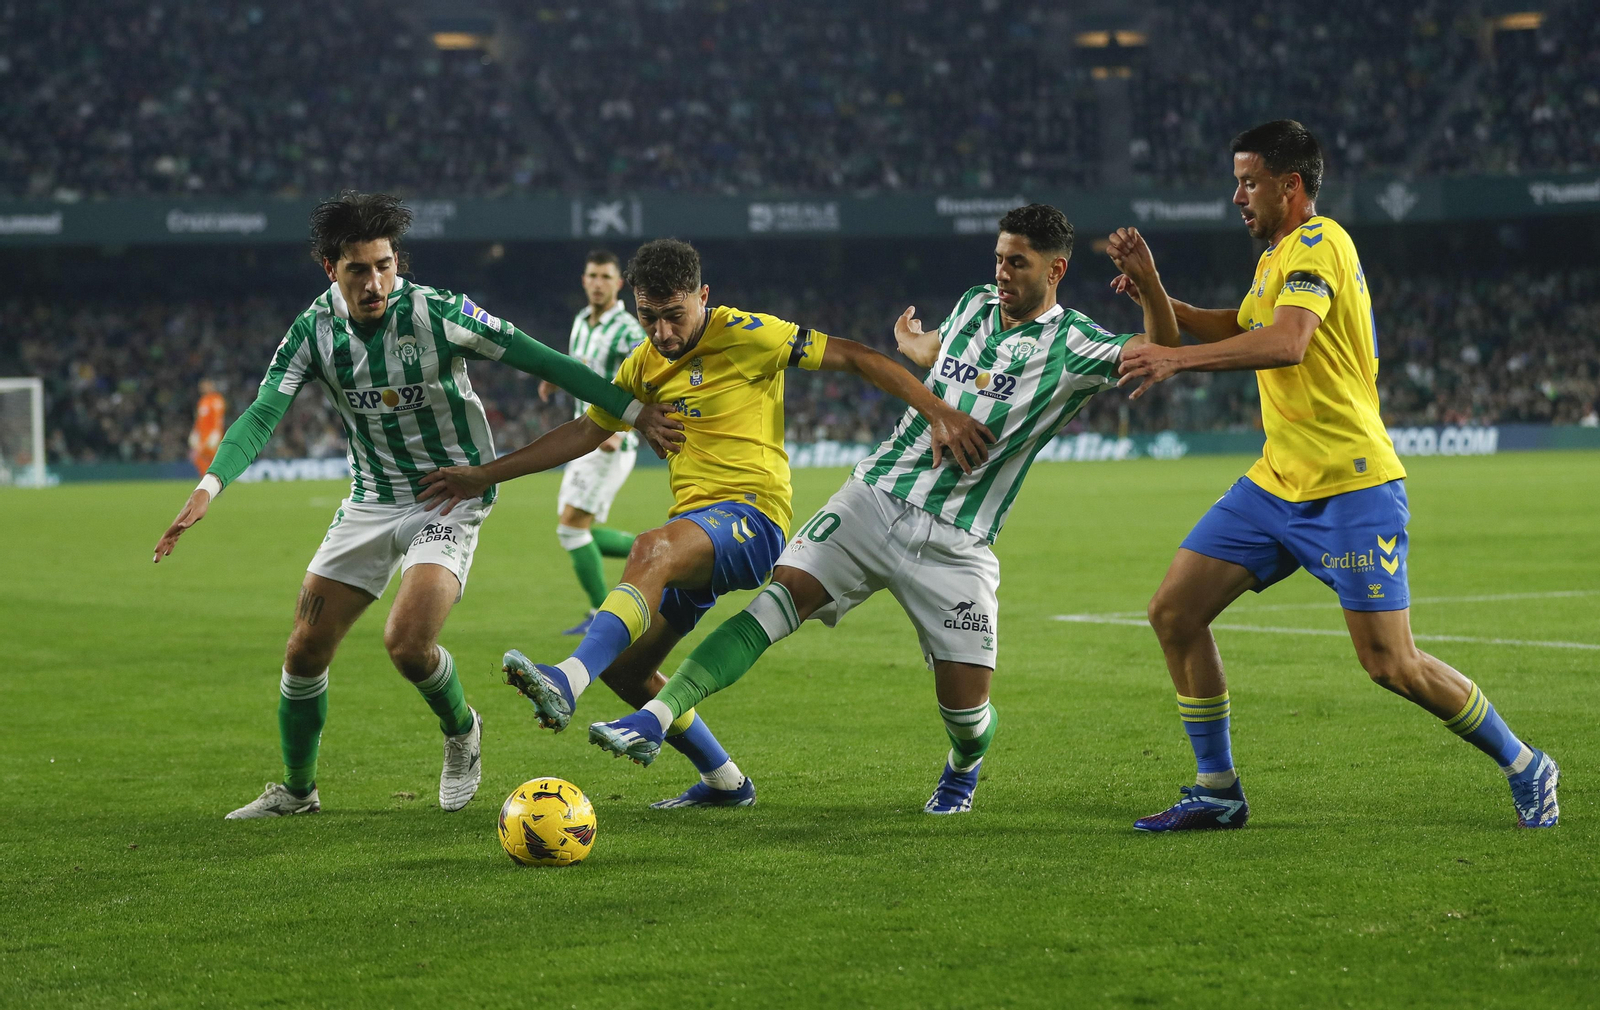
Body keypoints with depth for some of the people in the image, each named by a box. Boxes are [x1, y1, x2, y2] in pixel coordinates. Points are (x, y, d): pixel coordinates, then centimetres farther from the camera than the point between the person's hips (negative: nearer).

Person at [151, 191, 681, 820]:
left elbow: (540, 362, -12)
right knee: (305, 651, 1)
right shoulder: (314, 330, -8)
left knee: (407, 643, -24)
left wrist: (634, 411, -11)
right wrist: (208, 488, -33)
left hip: (450, 499, -4)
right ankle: (297, 790, 24)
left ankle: (461, 733, 10)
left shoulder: (438, 314, -18)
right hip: (370, 501, 4)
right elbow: (262, 415, -16)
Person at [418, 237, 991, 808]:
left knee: (653, 549, -38)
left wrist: (939, 413, -19)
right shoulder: (646, 364, 14)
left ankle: (566, 682, -55)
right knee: (623, 669, 5)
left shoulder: (747, 336, -7)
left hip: (751, 519, -9)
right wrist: (485, 476, 20)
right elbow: (586, 432, 24)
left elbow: (853, 357, -9)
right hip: (694, 535, 9)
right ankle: (724, 783, 20)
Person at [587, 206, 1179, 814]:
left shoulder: (1071, 345, -3)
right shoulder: (972, 308, 12)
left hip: (955, 544, -3)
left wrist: (1148, 285, -30)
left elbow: (1162, 352, -19)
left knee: (966, 709, -5)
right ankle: (653, 722, -27)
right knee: (781, 597, -18)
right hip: (876, 496, 3)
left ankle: (962, 770, 34)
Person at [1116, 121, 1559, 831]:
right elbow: (1236, 329, 35)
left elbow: (1286, 343, -29)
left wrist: (1177, 360, -30)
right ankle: (1216, 792, 9)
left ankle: (1526, 771, 10)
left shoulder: (1318, 243, -14)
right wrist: (1157, 298, 20)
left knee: (1391, 665, -10)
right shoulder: (1277, 257, 17)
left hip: (1350, 488, -9)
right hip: (1277, 482, 10)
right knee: (1174, 613, 0)